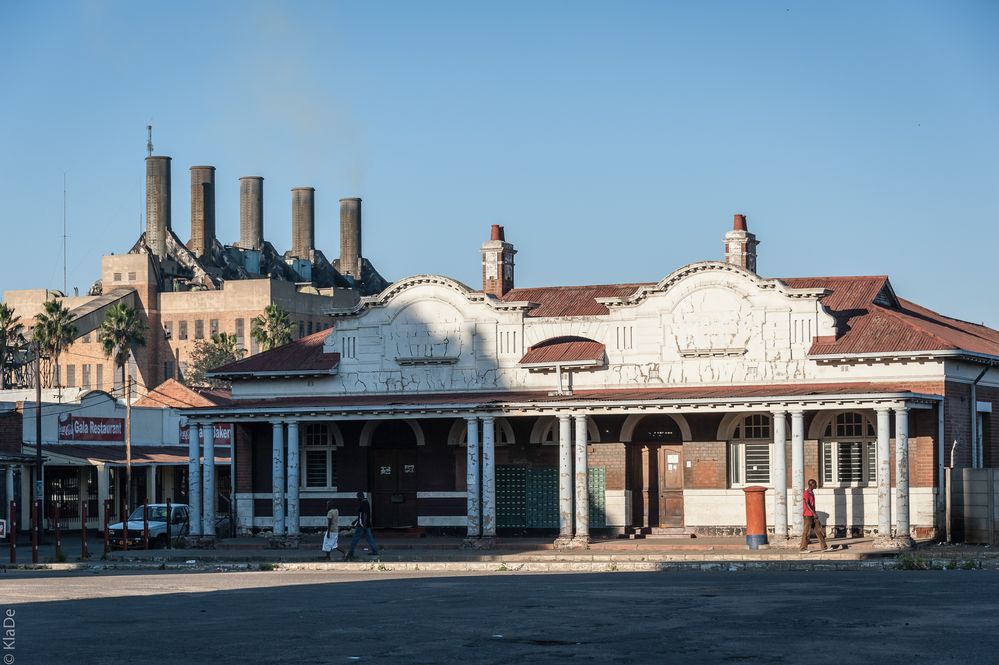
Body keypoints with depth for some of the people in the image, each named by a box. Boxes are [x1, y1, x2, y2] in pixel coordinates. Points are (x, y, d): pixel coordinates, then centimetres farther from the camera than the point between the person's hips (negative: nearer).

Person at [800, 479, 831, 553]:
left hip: (813, 515, 9)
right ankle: (803, 548, 4)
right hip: (808, 515, -9)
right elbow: (807, 504, -21)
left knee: (818, 530, 4)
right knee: (806, 532, -3)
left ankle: (823, 547, 3)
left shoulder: (812, 493, 15)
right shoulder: (806, 493, -13)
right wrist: (814, 513, -27)